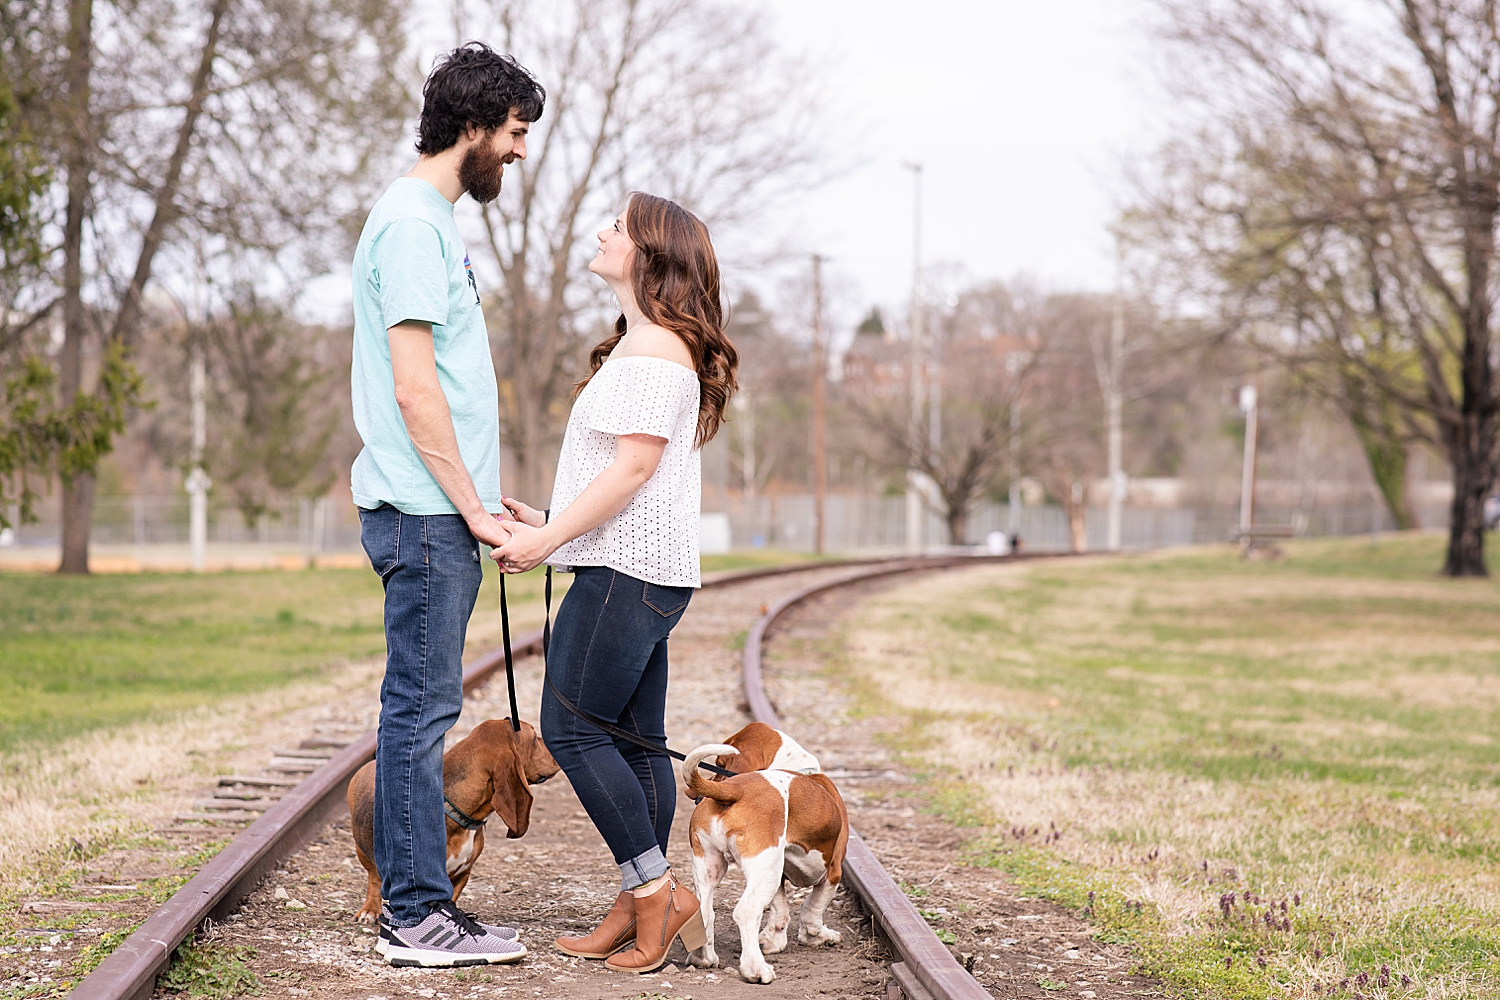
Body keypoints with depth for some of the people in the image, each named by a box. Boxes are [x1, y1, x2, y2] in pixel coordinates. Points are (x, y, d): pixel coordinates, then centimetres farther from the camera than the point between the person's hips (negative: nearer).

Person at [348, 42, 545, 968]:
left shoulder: (435, 221, 19)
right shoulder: (411, 222, -12)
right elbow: (414, 387, -18)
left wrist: (486, 497, 18)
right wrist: (471, 506, -15)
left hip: (441, 512, 10)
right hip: (425, 510, -10)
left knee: (422, 709, 11)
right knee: (422, 708, -7)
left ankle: (415, 900, 16)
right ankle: (421, 915, -3)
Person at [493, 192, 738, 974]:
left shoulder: (654, 346, -12)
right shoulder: (643, 346, 21)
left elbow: (634, 467, -19)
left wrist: (549, 537, -17)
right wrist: (552, 526, 19)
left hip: (626, 570, -10)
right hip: (636, 568, 10)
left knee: (570, 729, -9)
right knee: (634, 739, 8)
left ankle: (657, 890, -8)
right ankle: (639, 908, 10)